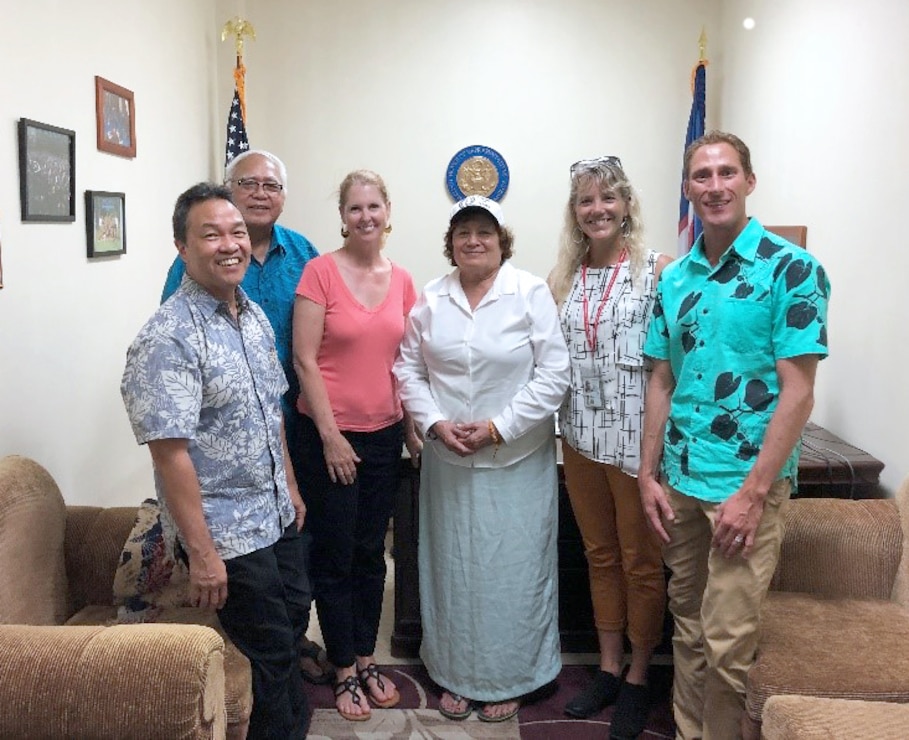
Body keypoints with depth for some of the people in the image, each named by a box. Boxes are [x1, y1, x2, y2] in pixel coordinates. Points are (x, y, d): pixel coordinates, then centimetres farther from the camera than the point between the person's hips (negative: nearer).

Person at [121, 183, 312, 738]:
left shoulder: (255, 315, 3)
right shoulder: (168, 338, -22)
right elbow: (170, 452, -24)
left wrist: (291, 486, 16)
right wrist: (201, 552, -22)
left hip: (277, 512, 8)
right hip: (226, 531, -8)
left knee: (294, 617, 24)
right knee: (271, 652, 8)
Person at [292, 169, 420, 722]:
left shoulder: (402, 281, 5)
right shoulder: (321, 271, -9)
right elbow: (304, 360, -12)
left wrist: (413, 425, 7)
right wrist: (331, 436, -13)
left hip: (384, 433, 5)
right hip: (331, 434, -4)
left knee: (371, 553, 16)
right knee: (335, 556, 8)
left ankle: (367, 660, 33)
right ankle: (345, 671, 26)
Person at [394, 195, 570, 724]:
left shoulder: (531, 293, -7)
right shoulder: (431, 299, 4)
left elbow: (553, 374, -12)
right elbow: (409, 369, 6)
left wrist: (498, 428, -15)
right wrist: (435, 422, -9)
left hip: (517, 462, -3)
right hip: (449, 461, 3)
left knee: (512, 571, 7)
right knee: (453, 569, 13)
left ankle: (508, 680, 28)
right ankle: (457, 675, 31)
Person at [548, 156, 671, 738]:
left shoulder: (657, 269, -6)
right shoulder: (564, 277, 8)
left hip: (637, 435, -4)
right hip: (581, 435, 5)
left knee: (641, 561, 9)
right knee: (600, 555, 16)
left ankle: (638, 678, 28)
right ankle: (608, 669, 33)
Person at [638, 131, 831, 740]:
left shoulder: (792, 269, -9)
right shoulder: (675, 278, 8)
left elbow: (797, 392, -13)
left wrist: (753, 492, -16)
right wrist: (649, 474, 6)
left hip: (748, 483, -5)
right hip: (679, 480, 6)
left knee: (727, 640, 0)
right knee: (688, 622, 17)